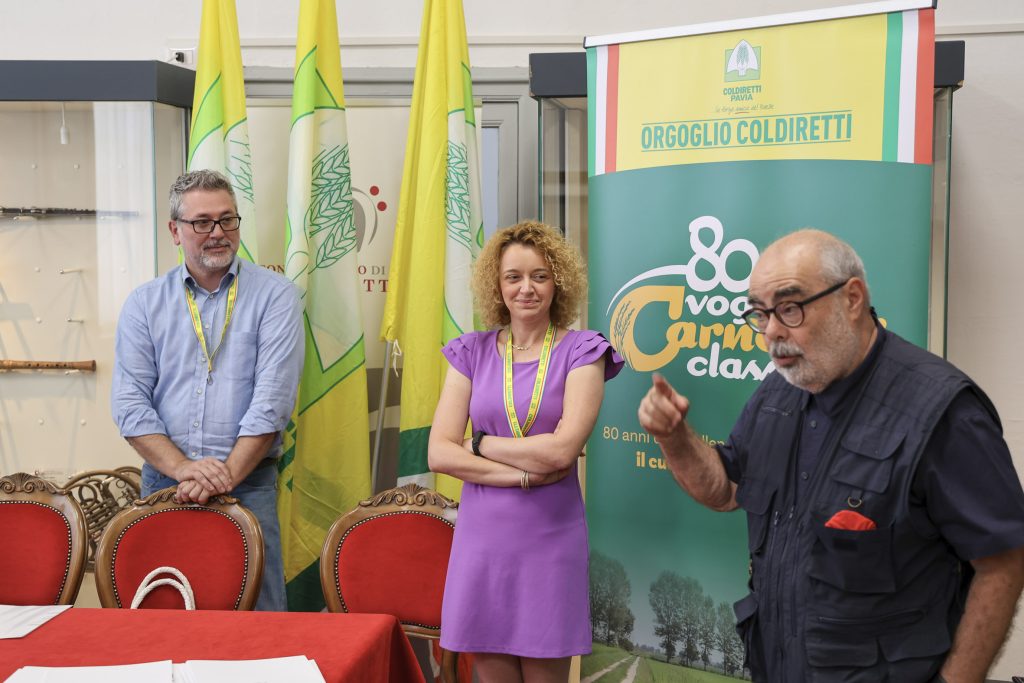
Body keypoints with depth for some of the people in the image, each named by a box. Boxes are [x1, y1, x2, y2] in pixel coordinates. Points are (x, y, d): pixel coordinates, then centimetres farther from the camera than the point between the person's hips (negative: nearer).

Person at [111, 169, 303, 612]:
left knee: (258, 613, -1)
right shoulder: (144, 304, 8)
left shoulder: (274, 296, 0)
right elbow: (130, 402, 0)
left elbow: (272, 398, -8)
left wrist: (226, 474, -15)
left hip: (249, 482, -2)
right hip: (163, 480, 2)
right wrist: (183, 468, -13)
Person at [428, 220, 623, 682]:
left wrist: (479, 444, -6)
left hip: (550, 538, -2)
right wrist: (524, 474, -12)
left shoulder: (581, 352, -2)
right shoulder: (472, 353, 5)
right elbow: (439, 454, -4)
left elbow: (561, 450, -15)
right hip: (482, 537, 2)